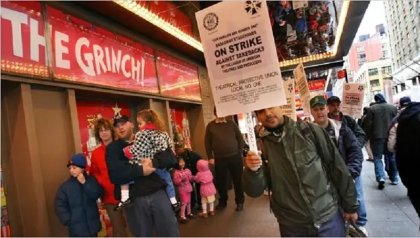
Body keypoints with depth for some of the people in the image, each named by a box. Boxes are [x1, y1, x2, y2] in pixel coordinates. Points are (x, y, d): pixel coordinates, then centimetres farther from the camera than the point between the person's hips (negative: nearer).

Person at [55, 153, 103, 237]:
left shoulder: (91, 180, -3)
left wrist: (85, 183, -22)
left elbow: (96, 194, -16)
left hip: (92, 223, 2)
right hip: (76, 226, -1)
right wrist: (68, 220, -12)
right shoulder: (65, 186, -4)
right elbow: (60, 205, -5)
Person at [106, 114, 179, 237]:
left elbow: (170, 156, -2)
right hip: (134, 199, -1)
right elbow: (115, 175, -11)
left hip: (158, 193, 1)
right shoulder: (112, 148, 6)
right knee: (142, 233, 13)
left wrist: (154, 162, -20)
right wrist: (141, 170, -19)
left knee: (171, 232, 8)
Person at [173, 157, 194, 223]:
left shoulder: (187, 170, 2)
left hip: (188, 188, 6)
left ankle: (188, 213, 32)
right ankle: (182, 216, 0)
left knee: (189, 201, 15)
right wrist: (181, 179, -29)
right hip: (182, 189, -6)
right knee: (184, 202, -8)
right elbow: (176, 182, -17)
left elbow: (191, 179, 11)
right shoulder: (176, 172, -14)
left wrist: (192, 177, -10)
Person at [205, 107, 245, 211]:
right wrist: (210, 157, -3)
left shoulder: (231, 124, 6)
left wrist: (240, 153, 0)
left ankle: (240, 202, 19)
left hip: (235, 157, 0)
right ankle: (222, 201, 27)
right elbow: (207, 142, 3)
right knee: (221, 181, 10)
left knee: (238, 180, 5)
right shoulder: (210, 126, 4)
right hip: (219, 159, 0)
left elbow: (240, 138, 7)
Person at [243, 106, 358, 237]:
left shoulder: (310, 131, -10)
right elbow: (254, 191, -9)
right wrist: (252, 171, -28)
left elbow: (337, 167, -2)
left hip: (329, 217, 0)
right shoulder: (260, 146, -6)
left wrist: (350, 206, 3)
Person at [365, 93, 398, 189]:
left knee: (377, 157, 2)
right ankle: (394, 178, 22)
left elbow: (369, 124, -6)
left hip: (377, 137, -3)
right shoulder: (393, 107, 5)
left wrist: (370, 137, 4)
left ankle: (380, 177, -16)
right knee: (391, 157, 15)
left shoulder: (372, 108, -5)